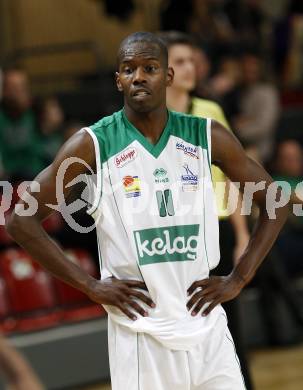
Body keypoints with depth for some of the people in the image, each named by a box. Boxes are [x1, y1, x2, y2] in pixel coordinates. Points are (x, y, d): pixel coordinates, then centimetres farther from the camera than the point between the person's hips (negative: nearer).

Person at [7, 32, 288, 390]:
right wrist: (90, 286, -7)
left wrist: (238, 279, 3)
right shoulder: (92, 145, -5)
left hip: (207, 328, 3)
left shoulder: (208, 137, 3)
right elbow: (21, 219, -4)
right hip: (140, 332, -2)